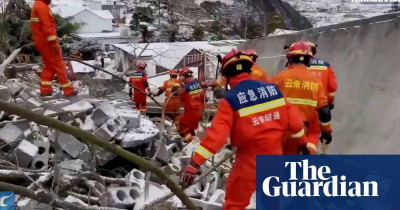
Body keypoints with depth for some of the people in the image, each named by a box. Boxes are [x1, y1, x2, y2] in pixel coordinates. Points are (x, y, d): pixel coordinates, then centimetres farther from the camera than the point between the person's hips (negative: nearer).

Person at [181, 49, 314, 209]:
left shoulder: (230, 100, -17)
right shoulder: (273, 89, -2)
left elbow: (216, 133, -23)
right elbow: (292, 118, 3)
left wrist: (194, 163, -21)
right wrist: (303, 141, 19)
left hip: (249, 159, -5)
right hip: (275, 154, 5)